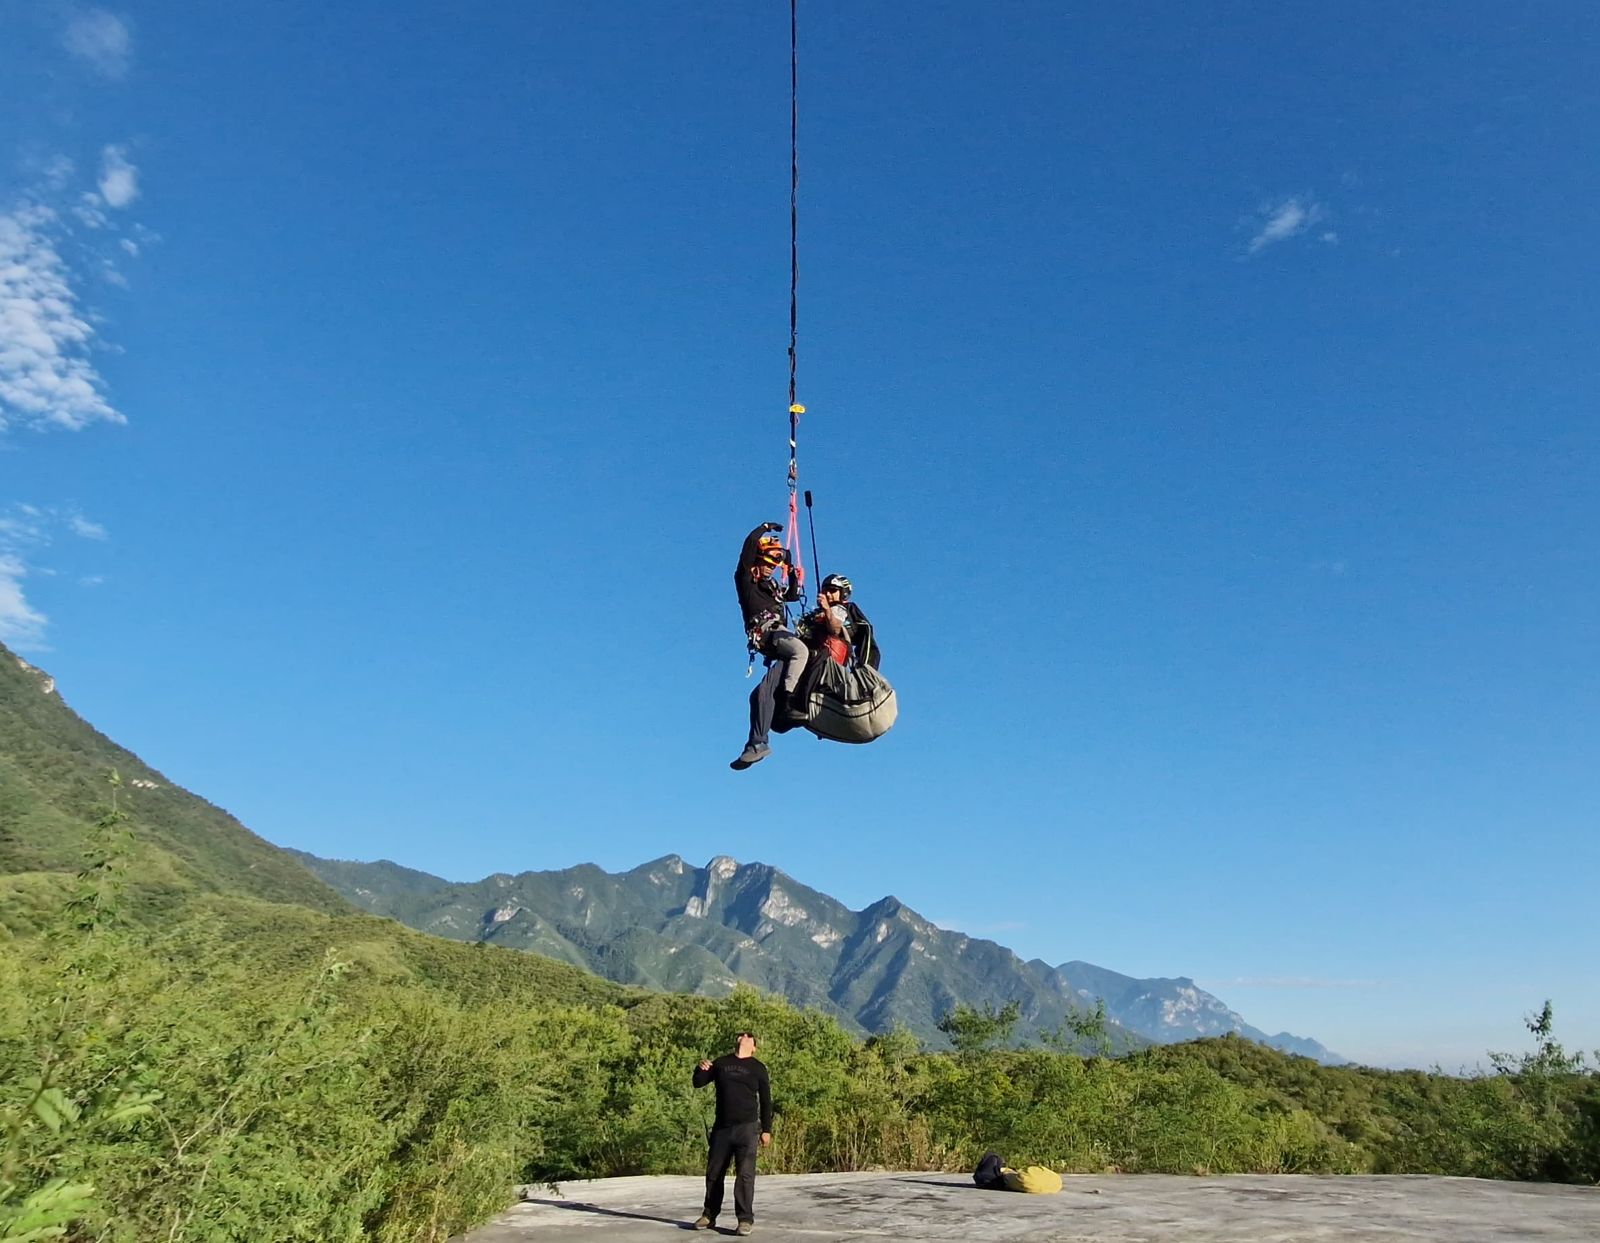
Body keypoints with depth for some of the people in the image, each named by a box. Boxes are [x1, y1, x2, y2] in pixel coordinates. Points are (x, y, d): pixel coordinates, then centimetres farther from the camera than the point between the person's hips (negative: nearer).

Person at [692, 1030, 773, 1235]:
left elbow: (766, 1101, 7)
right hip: (721, 1127, 3)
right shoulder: (720, 1063, 12)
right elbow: (699, 1083, 12)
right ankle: (708, 1215, 21)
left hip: (747, 1128, -3)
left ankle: (745, 1219, -2)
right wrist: (701, 1070, -10)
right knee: (714, 1173, 9)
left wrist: (766, 1129, 1)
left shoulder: (758, 1068, 6)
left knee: (745, 1174, -9)